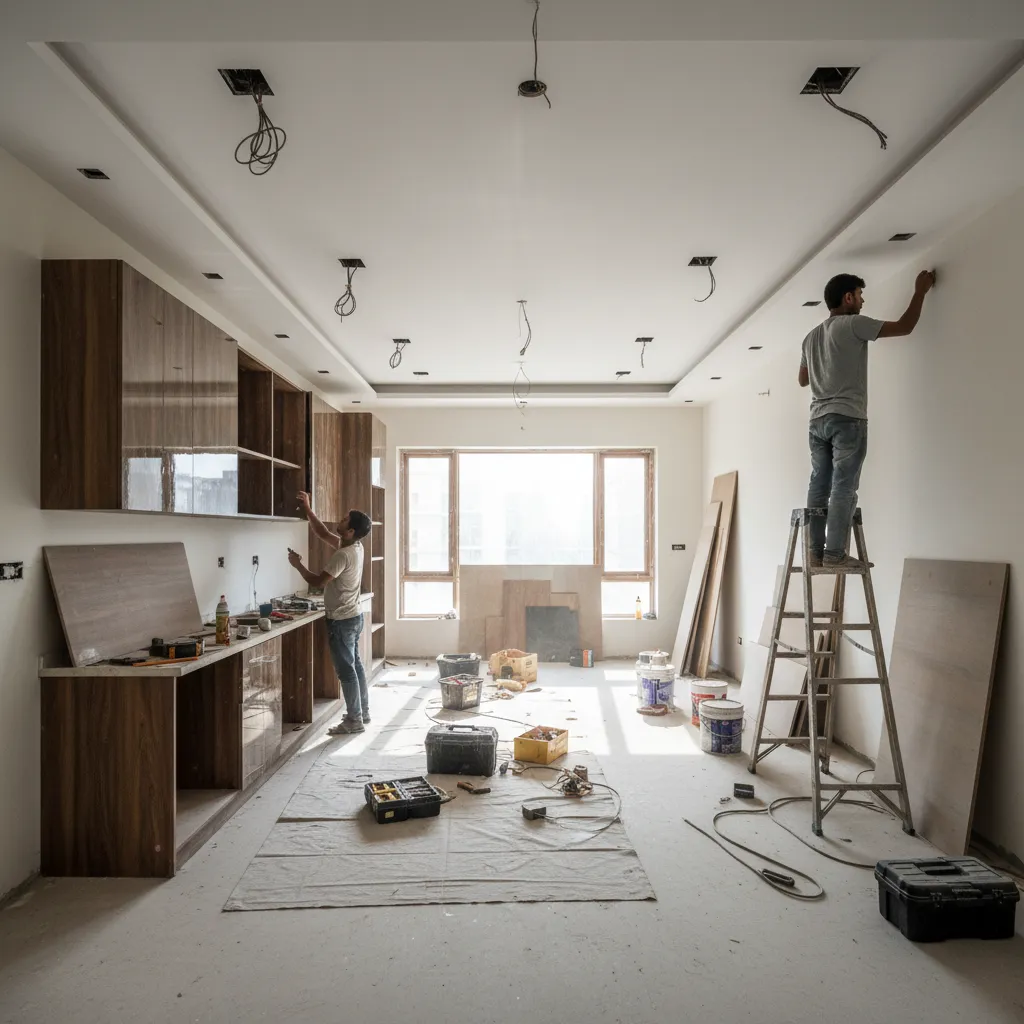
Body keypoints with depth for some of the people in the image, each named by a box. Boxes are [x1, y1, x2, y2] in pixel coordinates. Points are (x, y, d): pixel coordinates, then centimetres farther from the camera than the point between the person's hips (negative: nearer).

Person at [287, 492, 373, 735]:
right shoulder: (355, 546, 4)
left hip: (342, 621, -9)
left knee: (346, 670, 0)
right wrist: (307, 510, 13)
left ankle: (354, 721, 9)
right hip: (352, 617, 9)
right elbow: (323, 534, 15)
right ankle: (363, 713, 26)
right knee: (355, 665, 16)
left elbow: (317, 581, -20)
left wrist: (298, 564, -5)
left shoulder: (343, 555, -24)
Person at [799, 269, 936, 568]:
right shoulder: (854, 324, -3)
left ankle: (817, 552, 4)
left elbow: (802, 379, 26)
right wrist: (921, 291, 11)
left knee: (819, 486, 4)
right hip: (847, 418, -7)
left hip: (818, 419, 7)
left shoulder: (811, 336, 18)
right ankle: (834, 554, -9)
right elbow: (904, 327, -1)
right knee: (844, 488, -7)